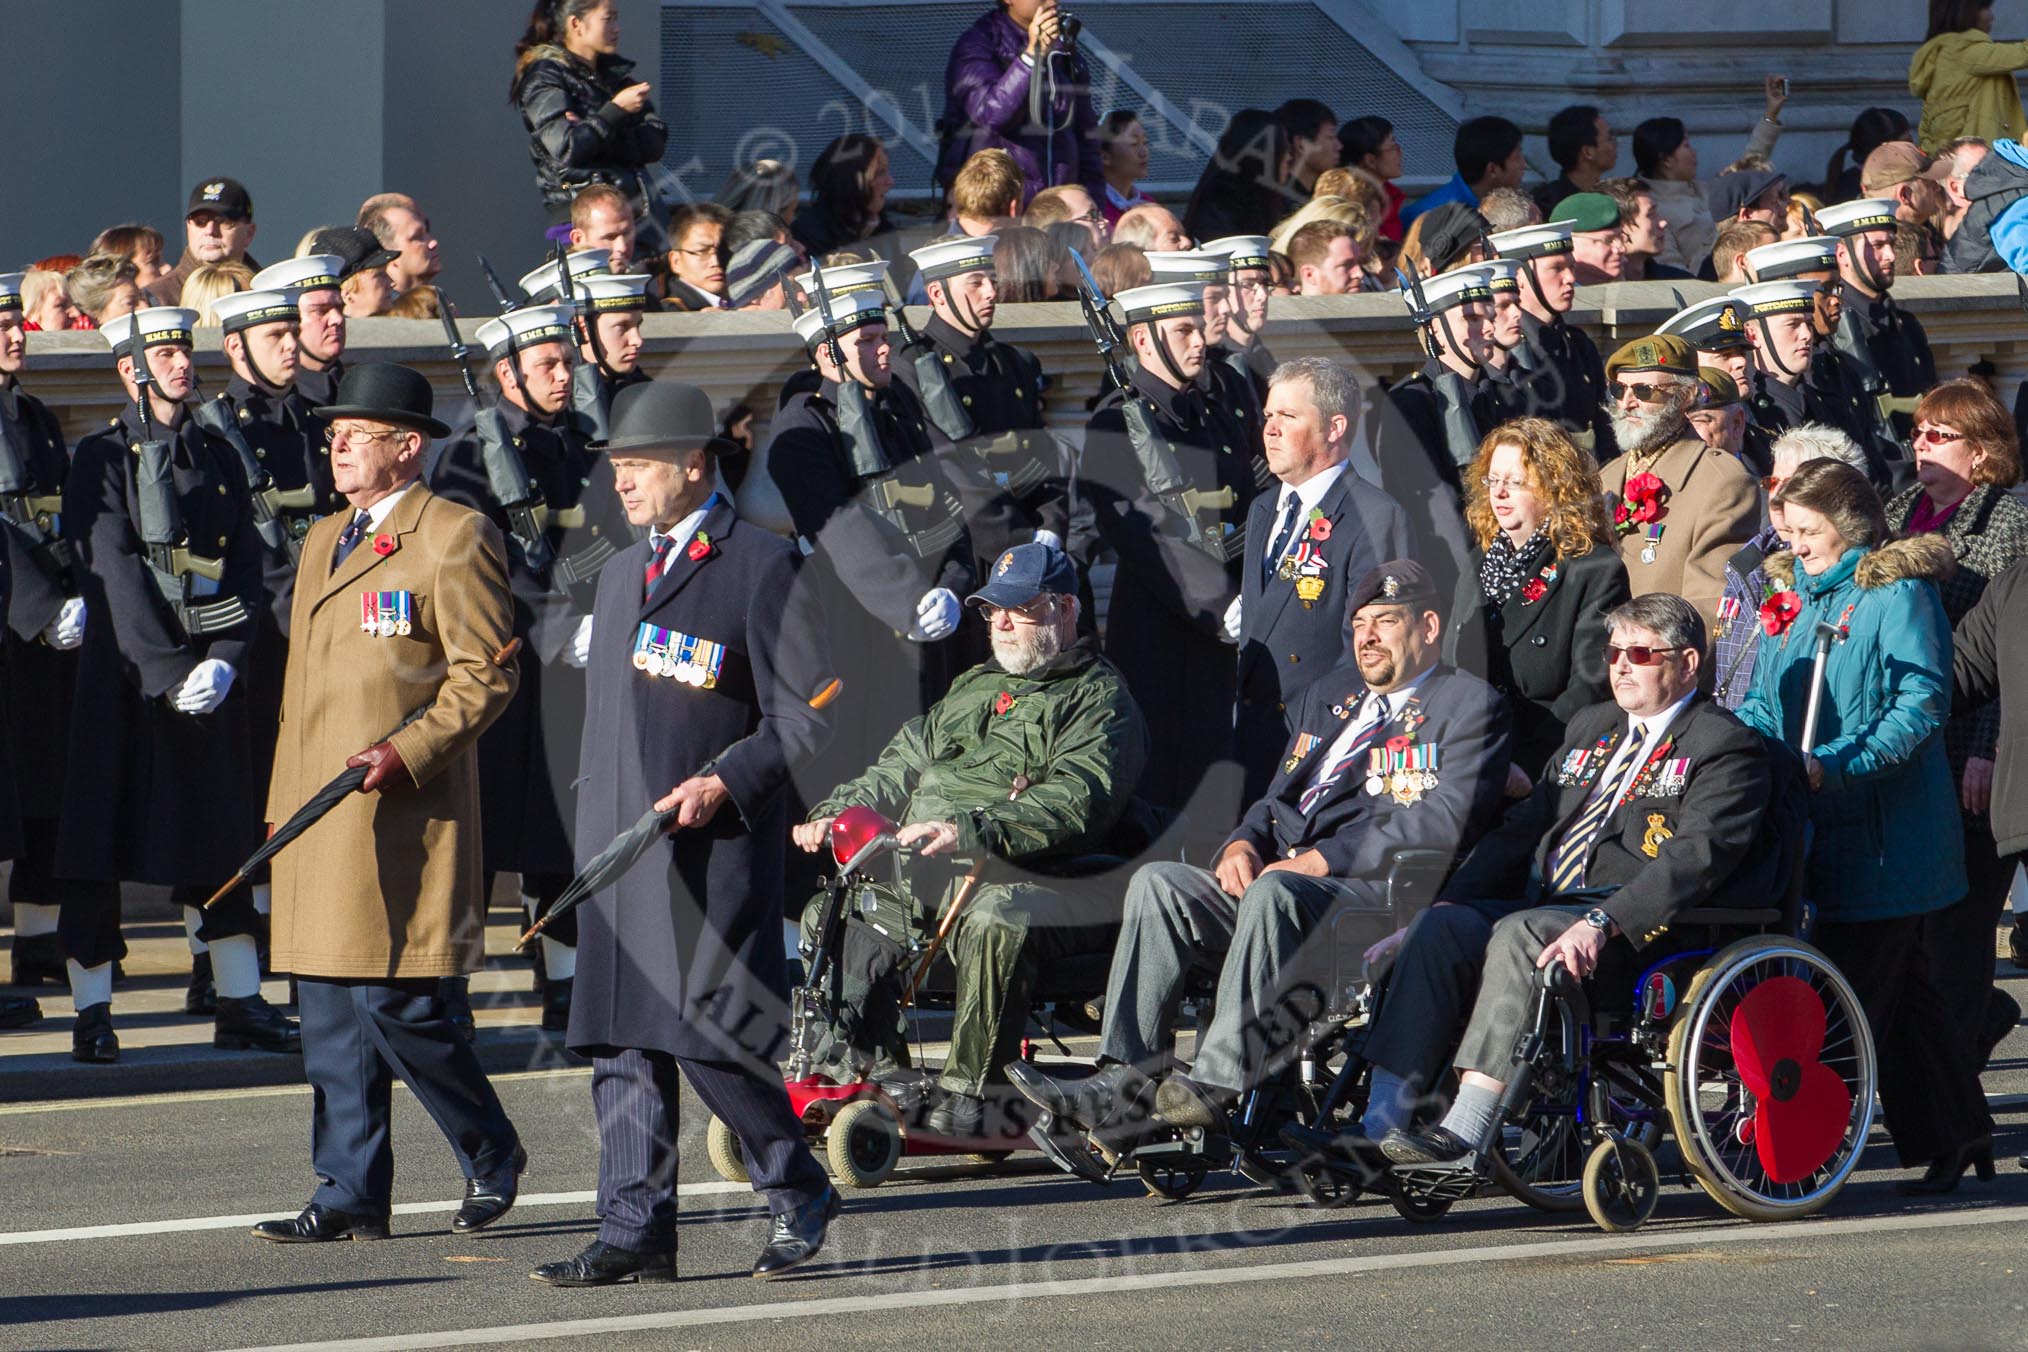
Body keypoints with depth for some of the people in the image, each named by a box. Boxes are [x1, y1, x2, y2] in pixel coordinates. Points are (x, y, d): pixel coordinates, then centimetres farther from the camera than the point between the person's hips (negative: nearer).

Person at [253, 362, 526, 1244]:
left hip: (402, 810, -8)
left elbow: (486, 673, -9)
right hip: (317, 812, 8)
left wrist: (407, 751, -20)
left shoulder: (453, 539, -6)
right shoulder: (325, 541, 20)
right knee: (330, 1010, 6)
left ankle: (491, 1154, 9)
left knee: (393, 1004, -10)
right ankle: (352, 1195, 9)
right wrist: (284, 800, 19)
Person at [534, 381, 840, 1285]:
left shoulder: (763, 566, -5)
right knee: (622, 1044, 3)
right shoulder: (623, 573, 20)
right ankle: (636, 1235, 4)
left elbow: (806, 716, -8)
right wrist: (592, 815, 18)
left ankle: (799, 1194, 9)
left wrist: (726, 781, -18)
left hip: (714, 849, -7)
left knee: (711, 1040, -10)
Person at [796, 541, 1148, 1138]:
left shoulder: (1098, 699, 0)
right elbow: (902, 768, 25)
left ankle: (970, 1097, -34)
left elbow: (1076, 803, -17)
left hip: (1031, 882, -8)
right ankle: (862, 1071, -5)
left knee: (991, 924, -39)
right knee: (828, 915, -6)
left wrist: (970, 829, -31)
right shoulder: (974, 687, 27)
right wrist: (835, 813, 4)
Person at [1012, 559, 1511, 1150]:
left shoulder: (1469, 704, 3)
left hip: (1383, 890, -8)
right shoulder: (1330, 692, 28)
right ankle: (1125, 1085, -24)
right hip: (1286, 879, 8)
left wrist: (1320, 860, -16)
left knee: (1273, 894, -37)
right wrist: (1244, 845, 2)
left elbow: (1443, 821, -12)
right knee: (1157, 883, -15)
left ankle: (1219, 1082, -41)